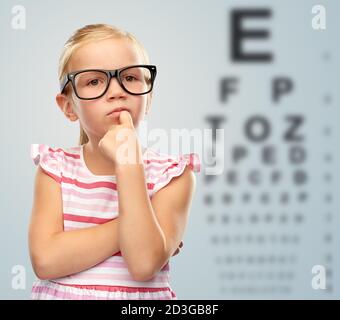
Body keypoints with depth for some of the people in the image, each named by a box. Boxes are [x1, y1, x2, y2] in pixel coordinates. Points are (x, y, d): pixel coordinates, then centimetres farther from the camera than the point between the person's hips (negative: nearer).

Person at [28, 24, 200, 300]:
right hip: (59, 294, 1)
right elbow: (45, 260, -11)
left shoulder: (172, 174, -3)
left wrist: (128, 165, -20)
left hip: (143, 298, -1)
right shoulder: (56, 168, 2)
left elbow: (144, 265, -17)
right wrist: (130, 225, -14)